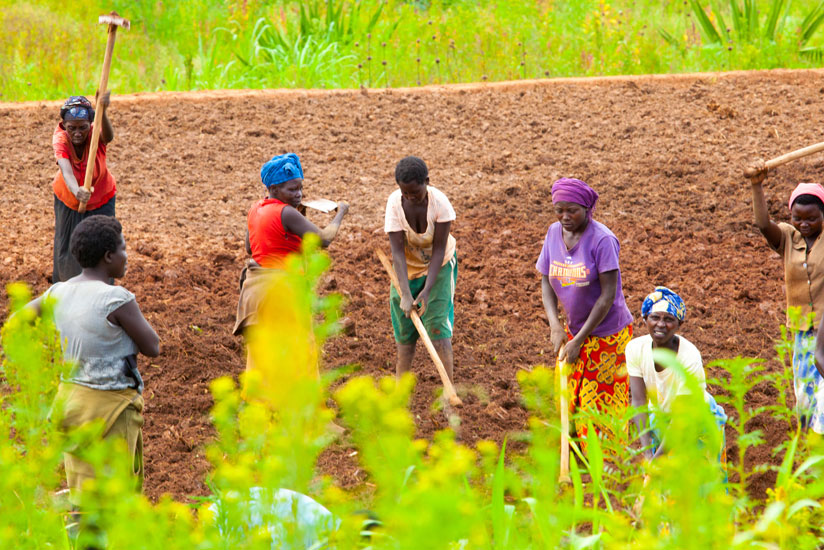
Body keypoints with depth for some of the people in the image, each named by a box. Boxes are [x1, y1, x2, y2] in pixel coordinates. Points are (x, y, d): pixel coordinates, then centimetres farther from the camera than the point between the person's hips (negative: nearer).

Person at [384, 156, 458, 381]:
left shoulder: (439, 202, -28)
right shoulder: (395, 204, -25)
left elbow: (439, 250, -23)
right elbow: (398, 252, -26)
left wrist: (427, 291, -30)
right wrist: (406, 295, -35)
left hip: (438, 265, -2)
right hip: (408, 266, 2)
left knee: (437, 325, -11)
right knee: (404, 327, 6)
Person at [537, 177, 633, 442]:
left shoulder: (602, 239, -20)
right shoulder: (554, 233, -1)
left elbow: (608, 295, -20)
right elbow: (546, 281, 5)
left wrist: (578, 340, -19)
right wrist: (555, 326, -11)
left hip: (607, 332, -6)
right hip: (575, 329, 6)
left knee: (602, 404, -1)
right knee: (569, 401, 7)